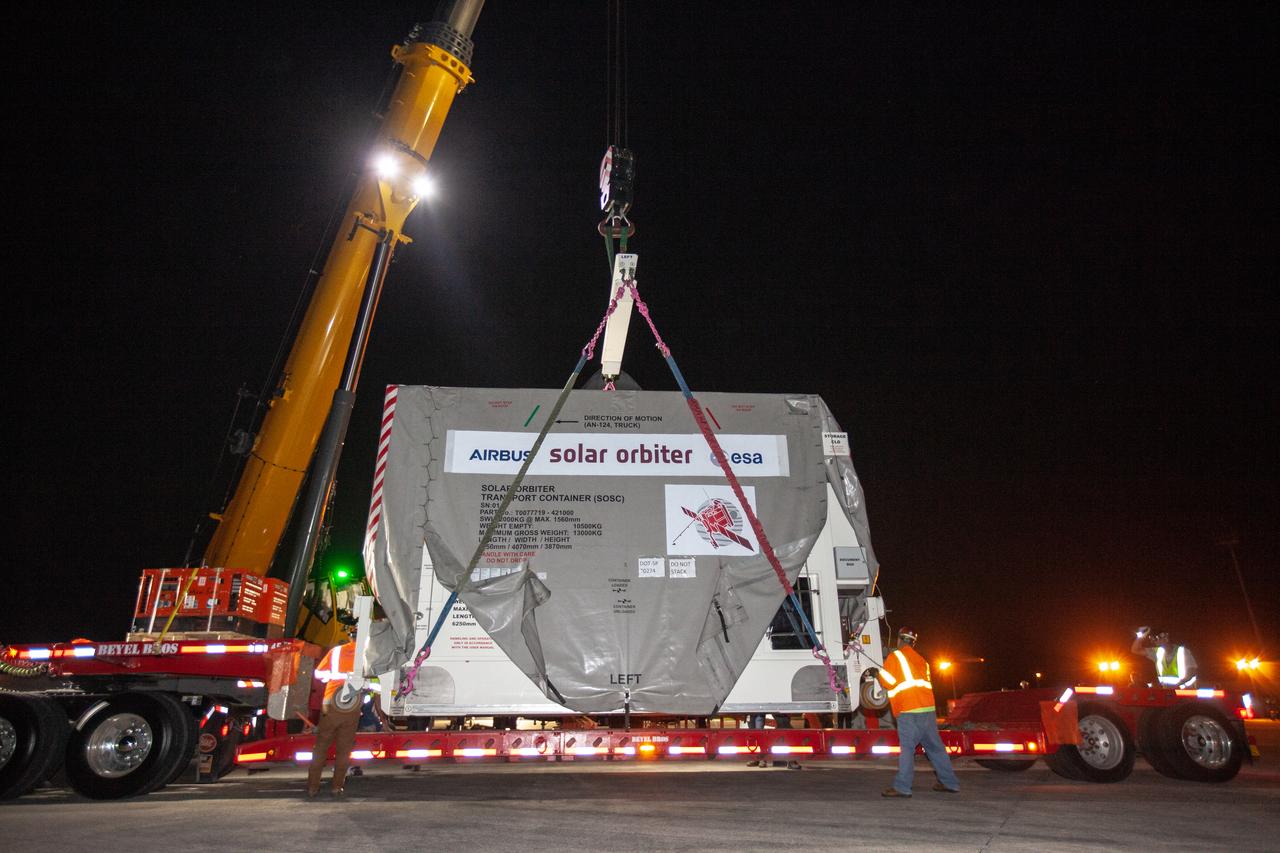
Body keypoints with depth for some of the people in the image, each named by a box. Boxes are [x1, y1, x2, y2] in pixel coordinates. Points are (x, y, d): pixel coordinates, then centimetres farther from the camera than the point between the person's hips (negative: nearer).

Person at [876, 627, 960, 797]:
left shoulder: (895, 657, 0)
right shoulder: (921, 660, 19)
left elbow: (887, 682, -5)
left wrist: (878, 676, 15)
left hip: (909, 712, -6)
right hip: (929, 708, 6)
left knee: (907, 748, -6)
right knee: (934, 746, 14)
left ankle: (902, 787, -7)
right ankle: (949, 783, 20)